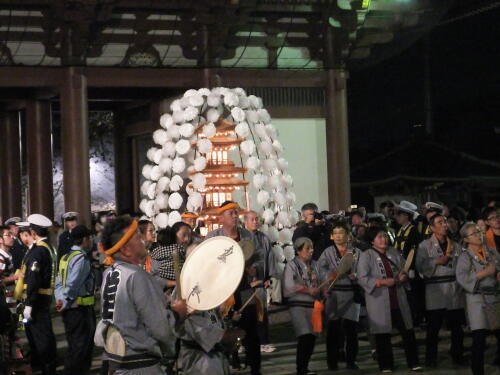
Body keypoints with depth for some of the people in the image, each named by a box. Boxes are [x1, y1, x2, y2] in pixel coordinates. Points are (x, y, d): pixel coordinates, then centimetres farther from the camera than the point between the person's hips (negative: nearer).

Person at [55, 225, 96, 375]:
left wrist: (60, 299, -1)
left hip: (69, 310, 9)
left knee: (73, 345, 18)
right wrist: (66, 303, -14)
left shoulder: (65, 257, 13)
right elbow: (72, 285, -21)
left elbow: (59, 282, 9)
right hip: (81, 308, -9)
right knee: (80, 347, -3)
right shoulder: (81, 258, -16)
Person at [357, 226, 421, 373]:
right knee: (383, 335, 3)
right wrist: (383, 282, -20)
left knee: (408, 332, 4)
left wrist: (404, 276, -7)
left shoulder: (394, 253, 12)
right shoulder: (366, 256, -4)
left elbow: (406, 270, 17)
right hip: (379, 302, -4)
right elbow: (363, 278, -13)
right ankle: (386, 365, 15)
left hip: (398, 300, 4)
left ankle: (413, 362, 15)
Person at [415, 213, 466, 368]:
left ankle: (457, 355, 18)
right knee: (433, 327, 0)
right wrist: (437, 261, -13)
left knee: (457, 326, 6)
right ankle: (431, 358, 10)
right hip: (435, 290, -3)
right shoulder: (425, 245, 3)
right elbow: (421, 267, -7)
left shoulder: (455, 246, 14)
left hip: (455, 290, 3)